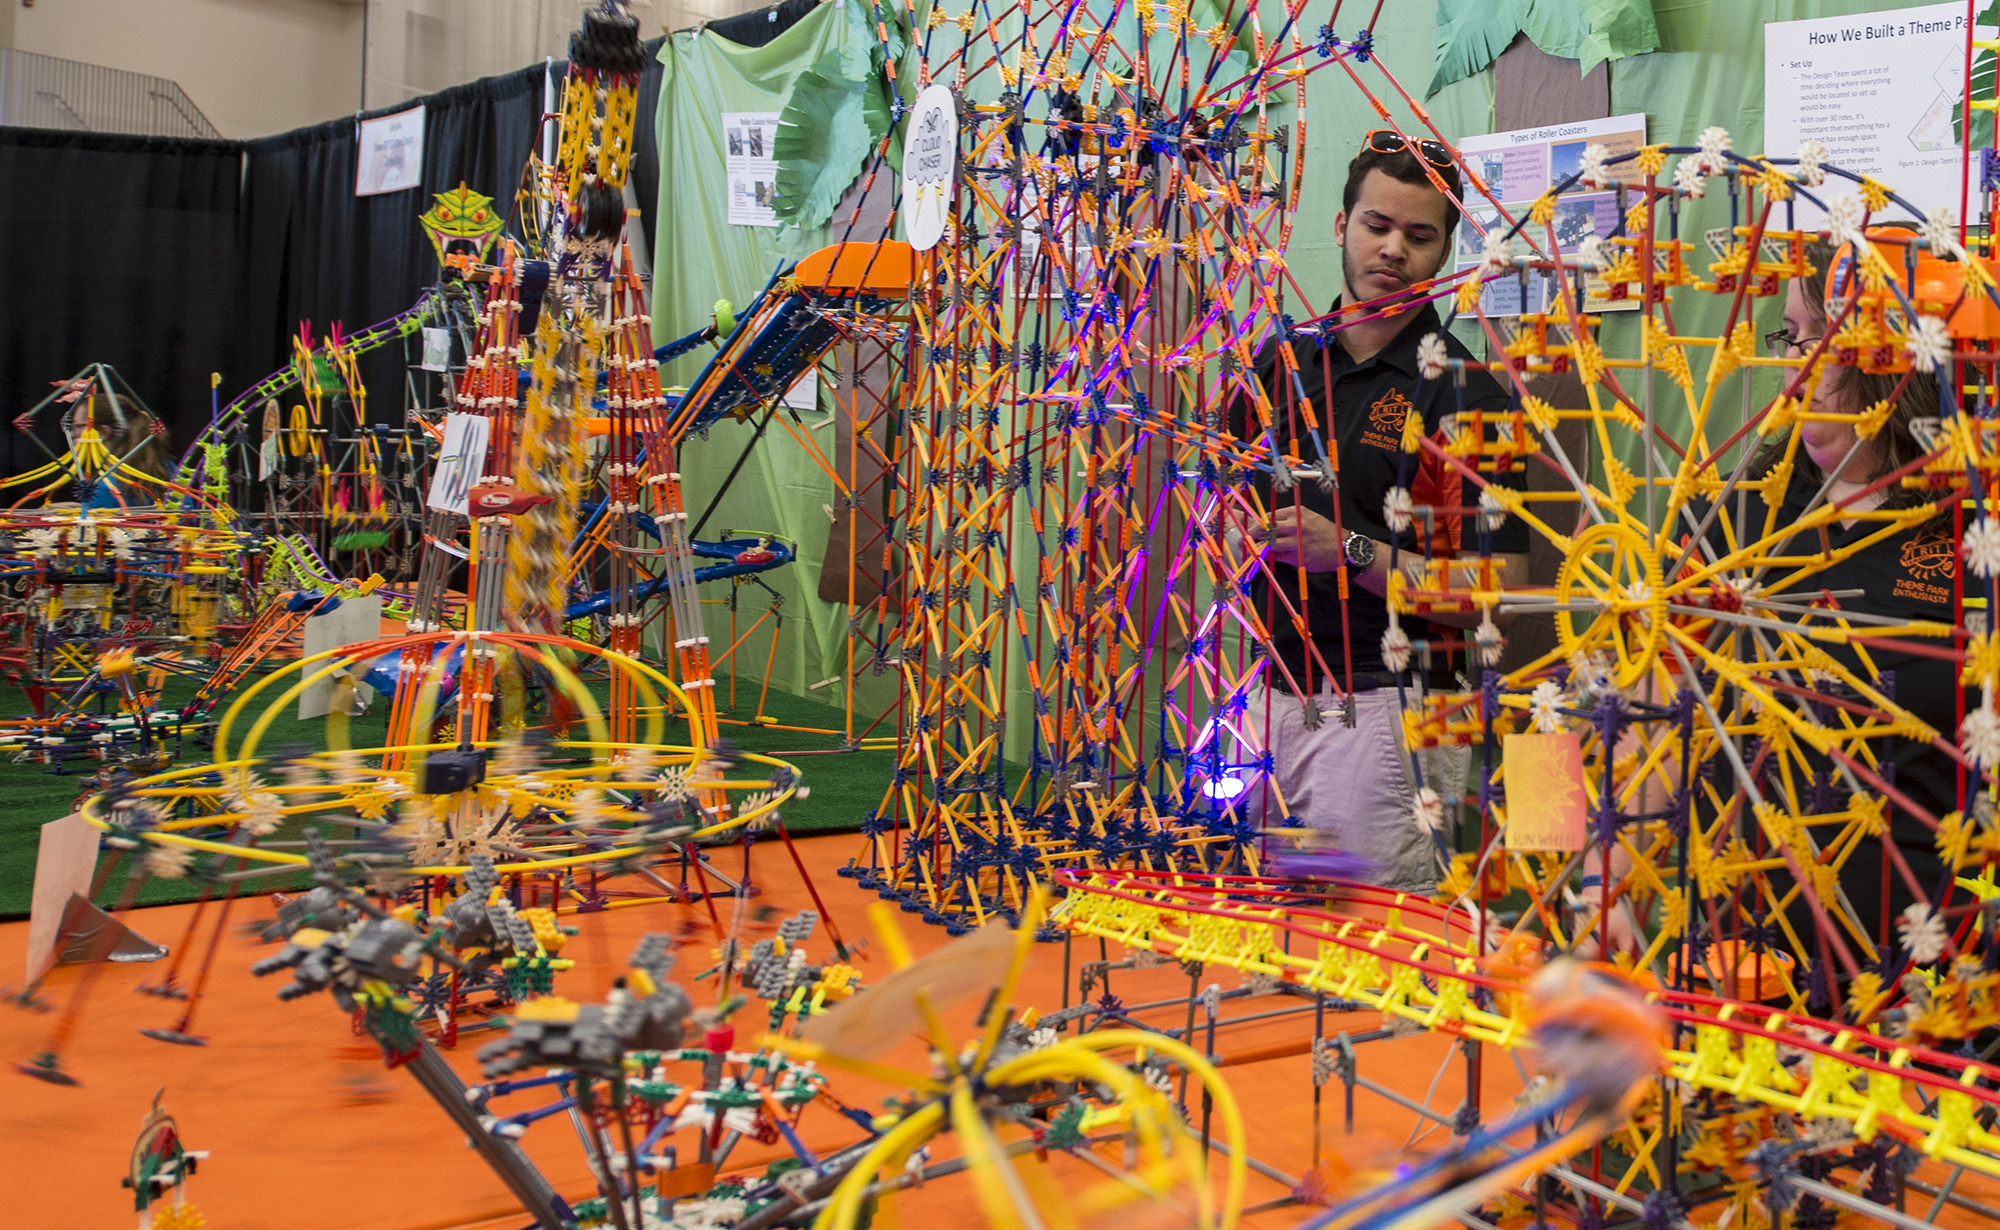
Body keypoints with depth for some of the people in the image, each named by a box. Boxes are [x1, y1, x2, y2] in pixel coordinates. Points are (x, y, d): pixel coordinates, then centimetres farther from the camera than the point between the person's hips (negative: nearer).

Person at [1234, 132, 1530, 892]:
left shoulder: (1467, 393, -6)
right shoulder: (1281, 360, 10)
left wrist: (1352, 552, -19)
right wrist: (1245, 530, 3)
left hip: (1381, 707, -5)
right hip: (1269, 691, 5)